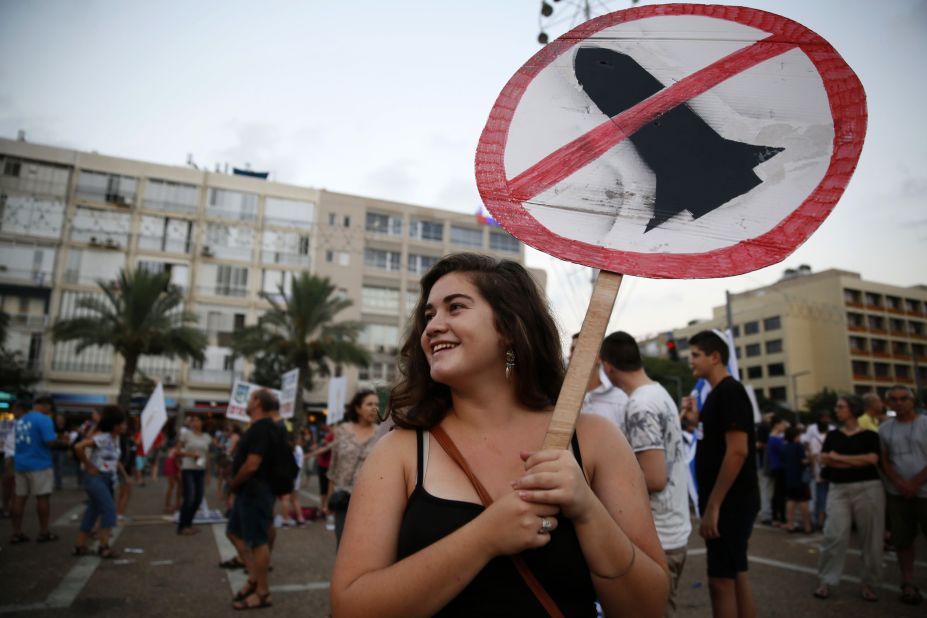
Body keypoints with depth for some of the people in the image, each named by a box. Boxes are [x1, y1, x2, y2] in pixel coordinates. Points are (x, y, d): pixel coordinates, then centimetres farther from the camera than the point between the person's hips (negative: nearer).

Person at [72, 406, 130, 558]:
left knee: (93, 511, 13)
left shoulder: (116, 438, 10)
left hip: (108, 479, 9)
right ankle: (104, 547, -5)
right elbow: (78, 447, -29)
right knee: (109, 509, -12)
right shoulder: (102, 437, -18)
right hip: (95, 477, -9)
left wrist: (125, 476, 14)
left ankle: (80, 547, 22)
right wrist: (88, 465, -19)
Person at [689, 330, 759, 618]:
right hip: (729, 503, 10)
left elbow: (737, 451, -23)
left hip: (730, 503, -10)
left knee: (720, 580, -4)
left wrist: (713, 506, -23)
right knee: (736, 575, 15)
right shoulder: (717, 394, 15)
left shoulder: (729, 391, -14)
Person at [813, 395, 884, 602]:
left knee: (871, 538, 3)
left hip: (868, 488, -2)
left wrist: (839, 457, -6)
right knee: (834, 535, -5)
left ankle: (869, 583, 18)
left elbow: (872, 459, -12)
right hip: (839, 489, 2)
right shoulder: (832, 436, 11)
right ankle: (827, 581, 3)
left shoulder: (869, 435, 3)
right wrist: (859, 461, -7)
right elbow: (824, 459, -1)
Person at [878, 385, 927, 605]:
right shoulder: (884, 428, 8)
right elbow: (884, 461, 6)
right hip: (897, 493, 2)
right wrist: (901, 483, -8)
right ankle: (908, 584, 16)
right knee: (903, 540, 5)